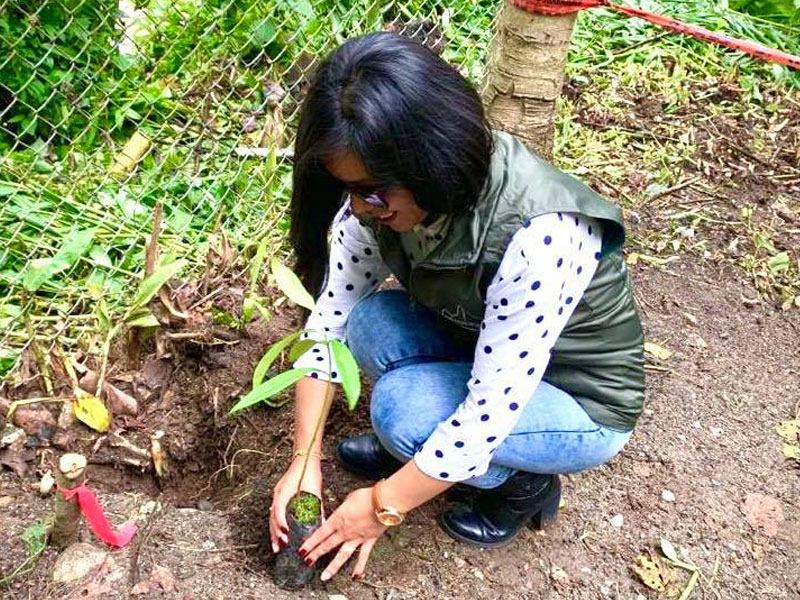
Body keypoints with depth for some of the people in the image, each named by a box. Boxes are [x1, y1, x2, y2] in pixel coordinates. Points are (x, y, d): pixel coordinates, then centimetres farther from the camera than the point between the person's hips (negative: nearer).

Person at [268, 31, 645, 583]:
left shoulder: (539, 235, -37)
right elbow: (330, 316, -13)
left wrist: (382, 506, -22)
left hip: (583, 404, -5)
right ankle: (426, 451, 6)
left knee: (403, 408, -28)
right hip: (477, 353, 6)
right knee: (370, 318, -21)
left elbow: (490, 411, -32)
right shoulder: (381, 193, -18)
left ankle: (524, 482, 1)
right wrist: (305, 460, -15)